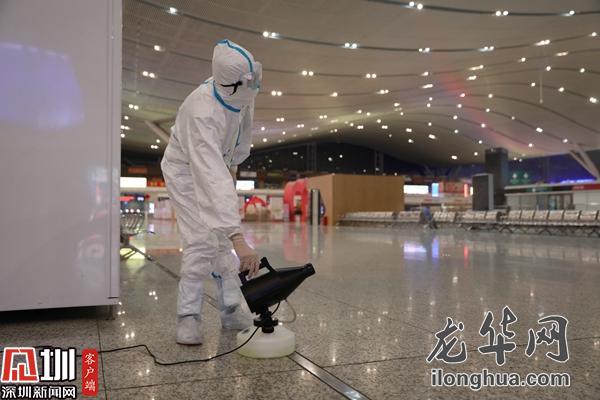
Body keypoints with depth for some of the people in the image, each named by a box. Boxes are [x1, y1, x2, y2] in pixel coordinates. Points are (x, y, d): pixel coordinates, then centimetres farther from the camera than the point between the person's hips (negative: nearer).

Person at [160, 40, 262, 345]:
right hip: (186, 169, -6)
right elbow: (213, 180, -51)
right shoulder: (203, 113, -42)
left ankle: (232, 311, 11)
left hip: (216, 165, 6)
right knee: (201, 242, -15)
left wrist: (233, 163, 12)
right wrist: (238, 239, -57)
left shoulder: (243, 93, -20)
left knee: (223, 239, 4)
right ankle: (188, 317, -1)